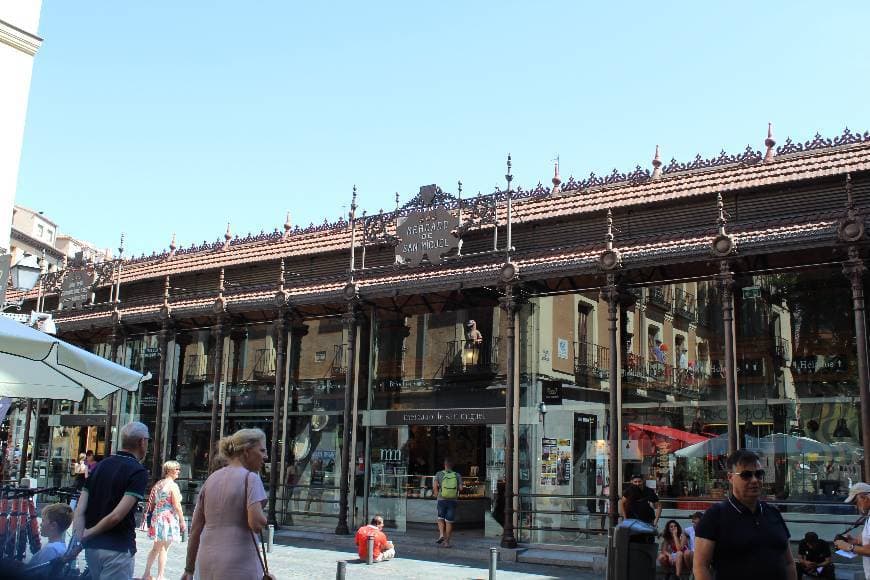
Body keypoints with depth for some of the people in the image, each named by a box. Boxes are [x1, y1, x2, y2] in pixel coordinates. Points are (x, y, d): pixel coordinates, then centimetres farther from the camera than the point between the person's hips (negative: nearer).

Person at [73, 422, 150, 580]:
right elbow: (116, 516, -20)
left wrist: (80, 539, -2)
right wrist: (89, 534, -7)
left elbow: (79, 511, 2)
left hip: (92, 547, 7)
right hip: (117, 548, -7)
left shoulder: (101, 465, 10)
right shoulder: (138, 472, -11)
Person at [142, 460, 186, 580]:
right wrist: (182, 521, -7)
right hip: (169, 518, -7)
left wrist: (152, 516, 21)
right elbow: (176, 506, -14)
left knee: (156, 548, 18)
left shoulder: (158, 484, 10)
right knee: (163, 549, -1)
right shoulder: (173, 485, -13)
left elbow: (151, 503, 13)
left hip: (156, 517, 7)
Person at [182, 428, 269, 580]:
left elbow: (195, 529, 11)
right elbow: (256, 524, -20)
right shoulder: (250, 478, -7)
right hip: (239, 567, -7)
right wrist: (263, 517, 2)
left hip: (207, 564, 7)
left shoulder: (211, 479, 11)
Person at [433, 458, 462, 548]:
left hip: (442, 500, 0)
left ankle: (441, 535, -2)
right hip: (452, 501, 0)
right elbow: (461, 488, -7)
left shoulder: (439, 474, -2)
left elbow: (435, 486, -11)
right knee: (449, 522, 8)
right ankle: (447, 542, 9)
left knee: (441, 519, 19)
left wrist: (437, 495, 4)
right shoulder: (457, 475, 0)